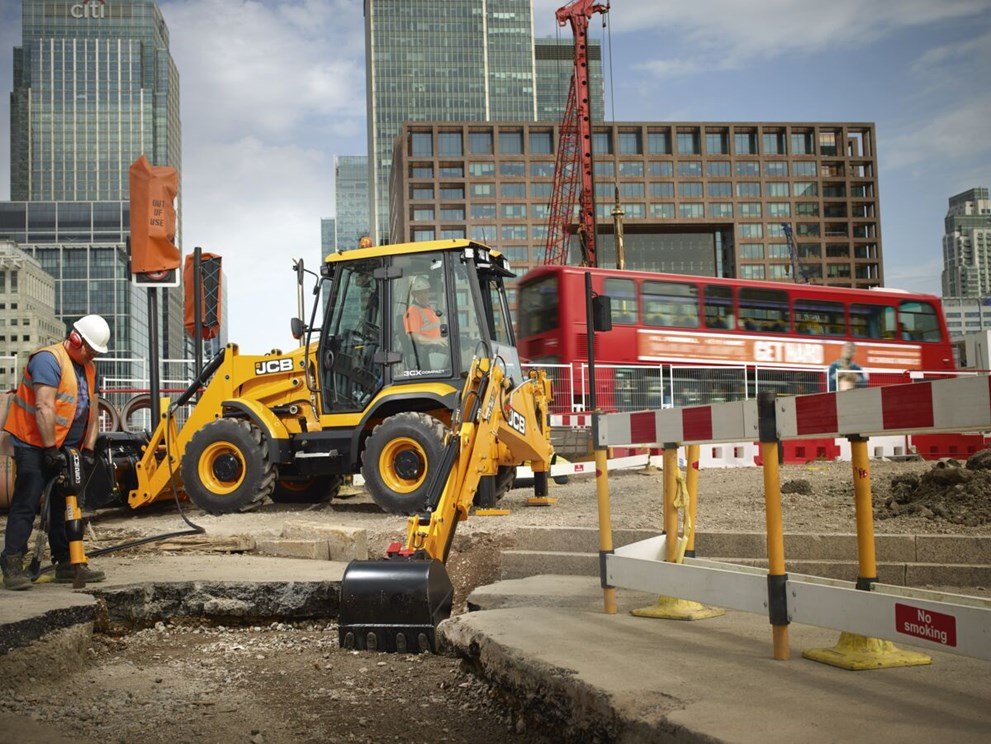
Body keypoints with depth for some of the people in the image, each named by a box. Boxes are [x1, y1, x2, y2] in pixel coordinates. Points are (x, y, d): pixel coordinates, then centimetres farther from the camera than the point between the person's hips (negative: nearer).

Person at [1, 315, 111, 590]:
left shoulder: (88, 368, 14)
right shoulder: (48, 359, -14)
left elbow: (92, 412, 13)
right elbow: (44, 407, -21)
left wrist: (88, 450, 4)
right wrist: (50, 449, -23)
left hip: (67, 451, 8)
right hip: (35, 446, -8)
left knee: (64, 505, 11)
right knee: (26, 506, -8)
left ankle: (66, 563, 18)